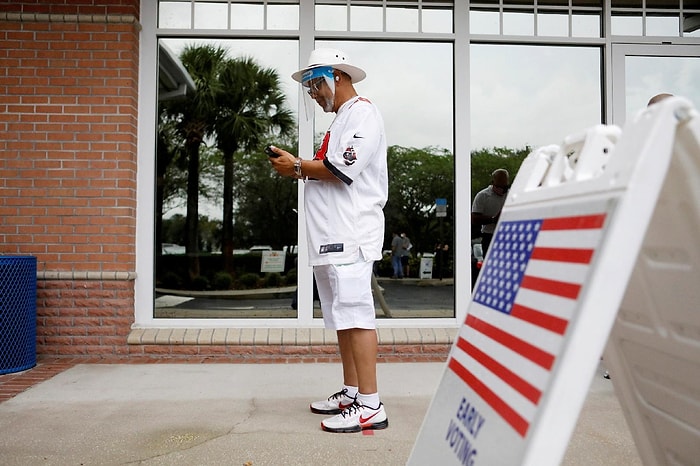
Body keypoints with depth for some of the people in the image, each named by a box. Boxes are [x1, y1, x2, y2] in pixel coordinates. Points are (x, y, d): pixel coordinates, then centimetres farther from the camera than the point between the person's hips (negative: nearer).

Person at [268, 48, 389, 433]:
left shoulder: (362, 112, -5)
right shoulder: (340, 120, 25)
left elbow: (342, 170, -18)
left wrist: (297, 165, -6)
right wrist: (298, 172, 10)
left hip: (351, 235, -10)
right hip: (333, 237, 10)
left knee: (355, 315, -10)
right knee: (342, 317, 12)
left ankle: (370, 405, -4)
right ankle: (351, 392, 22)